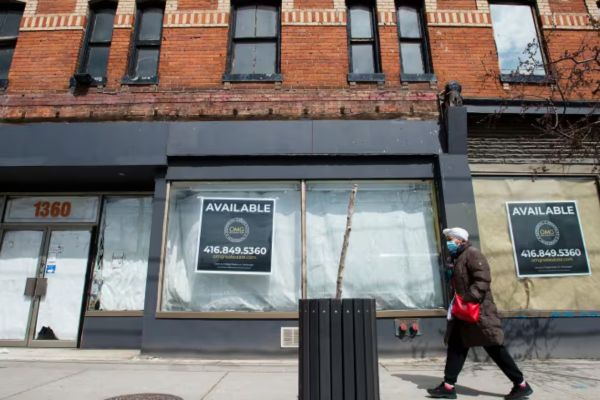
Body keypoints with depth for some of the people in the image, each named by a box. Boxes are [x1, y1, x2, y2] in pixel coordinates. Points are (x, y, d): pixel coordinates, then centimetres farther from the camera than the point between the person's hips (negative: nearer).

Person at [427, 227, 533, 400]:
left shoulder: (472, 253, -11)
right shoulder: (458, 258, 17)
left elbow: (483, 279, -22)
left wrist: (468, 299, -26)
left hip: (478, 310, -9)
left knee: (495, 348, -1)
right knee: (456, 347, 6)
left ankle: (521, 385, 15)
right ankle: (448, 386, 10)